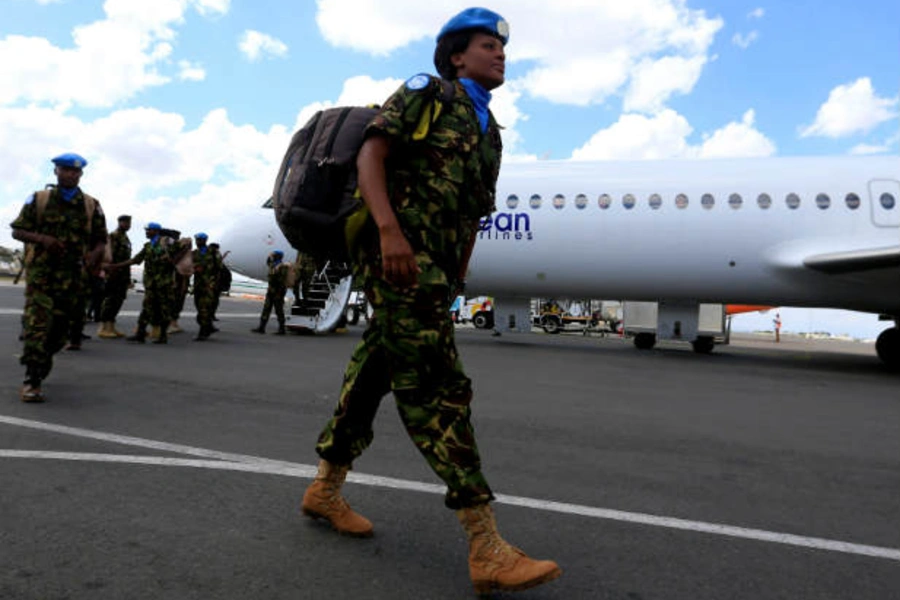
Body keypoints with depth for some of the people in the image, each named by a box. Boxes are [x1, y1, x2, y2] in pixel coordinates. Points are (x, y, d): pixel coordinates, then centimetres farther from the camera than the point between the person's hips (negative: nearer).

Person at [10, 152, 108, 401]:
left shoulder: (91, 206, 8)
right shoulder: (39, 200, 5)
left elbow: (101, 240, 11)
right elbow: (17, 231, 6)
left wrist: (94, 254, -11)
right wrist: (42, 238, -15)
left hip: (72, 276, 3)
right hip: (41, 271, -2)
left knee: (60, 327, 10)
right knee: (38, 324, -14)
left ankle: (41, 361, 36)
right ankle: (32, 381, -14)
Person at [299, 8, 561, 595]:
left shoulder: (489, 133, 25)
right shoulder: (425, 93, 5)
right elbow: (371, 153, -8)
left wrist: (456, 282, 19)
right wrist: (390, 229, -22)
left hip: (435, 266, 8)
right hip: (397, 253, -8)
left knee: (374, 372, 13)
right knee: (438, 388, -14)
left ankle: (326, 490, 28)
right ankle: (488, 547, -14)